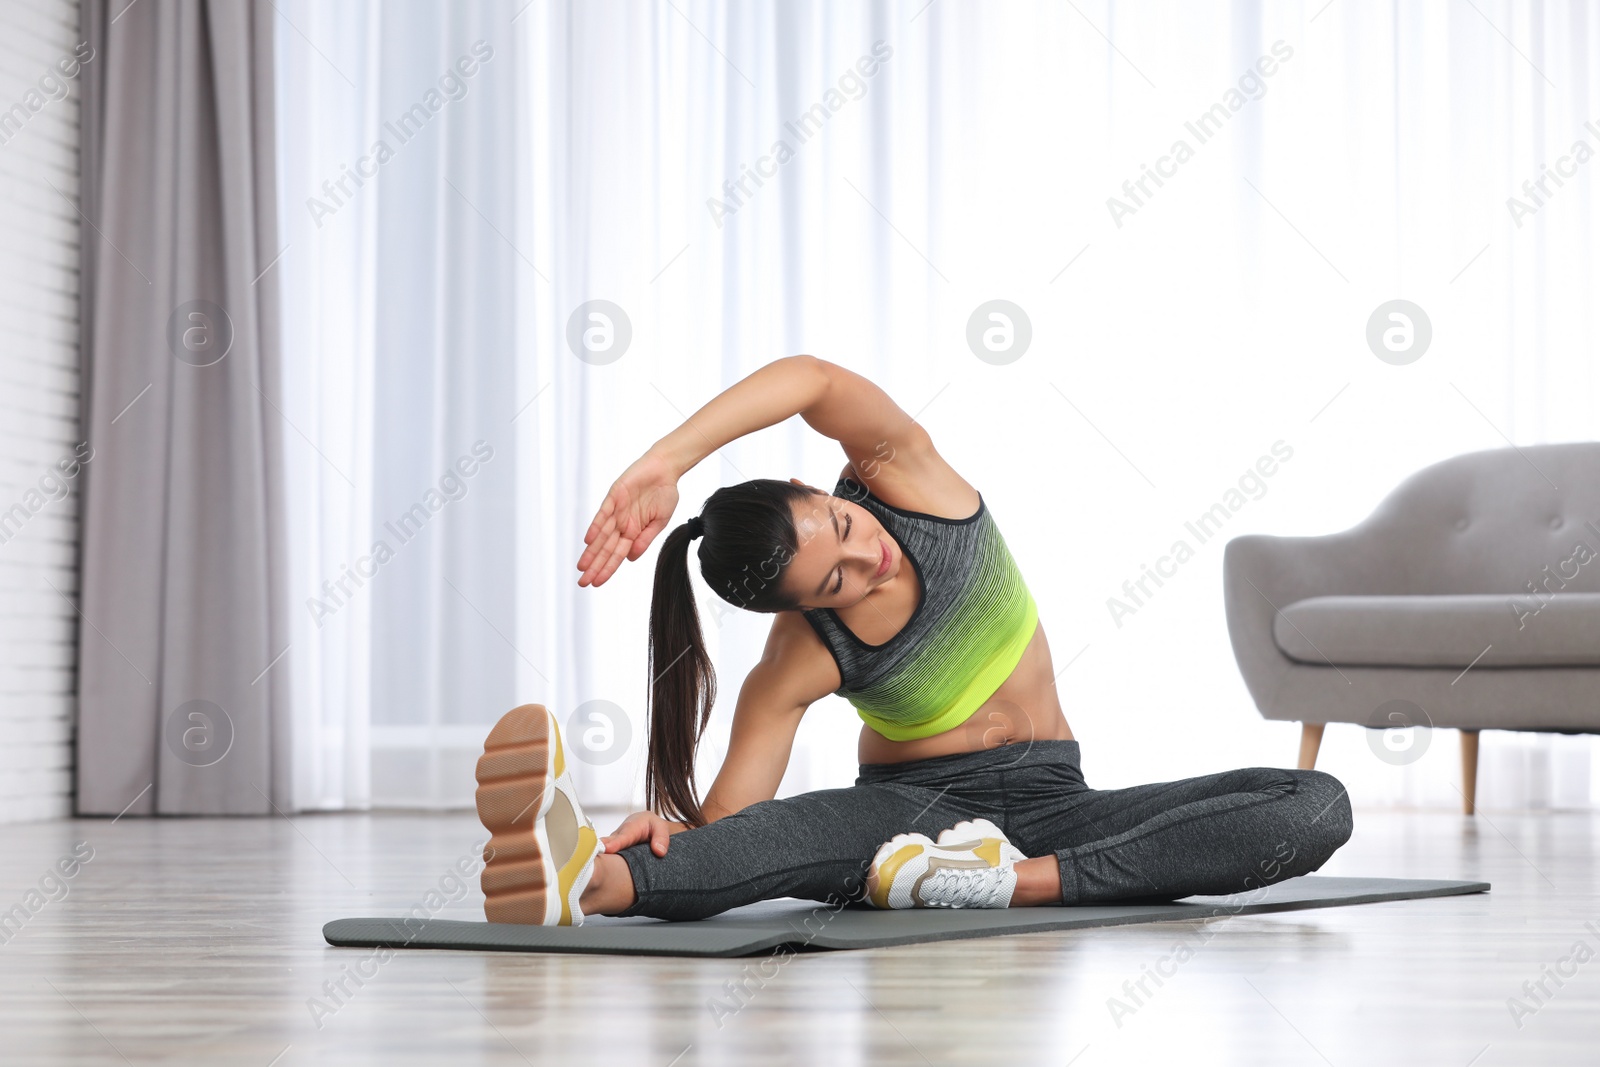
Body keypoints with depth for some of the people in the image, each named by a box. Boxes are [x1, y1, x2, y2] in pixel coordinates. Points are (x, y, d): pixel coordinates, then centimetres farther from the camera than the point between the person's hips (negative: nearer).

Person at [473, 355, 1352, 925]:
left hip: (1049, 804, 4)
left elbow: (813, 380, -36)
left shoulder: (904, 479, -16)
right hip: (912, 808, -3)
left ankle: (1019, 880, -39)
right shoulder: (800, 662, -18)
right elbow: (732, 821, -24)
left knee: (1318, 807, -22)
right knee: (811, 826, -42)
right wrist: (671, 831, -49)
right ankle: (593, 882, -71)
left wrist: (663, 462, -45)